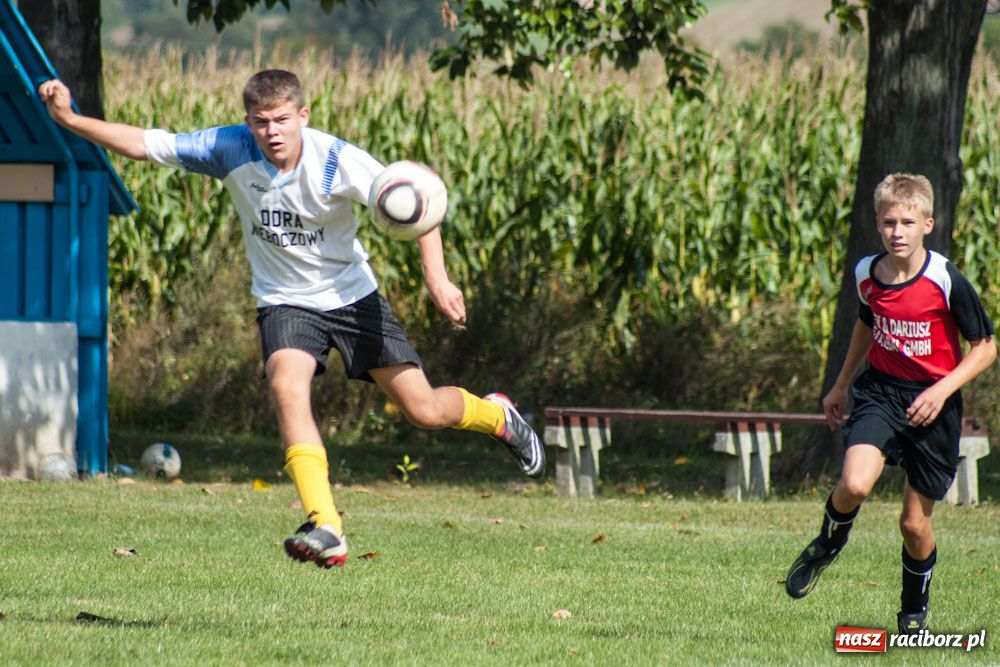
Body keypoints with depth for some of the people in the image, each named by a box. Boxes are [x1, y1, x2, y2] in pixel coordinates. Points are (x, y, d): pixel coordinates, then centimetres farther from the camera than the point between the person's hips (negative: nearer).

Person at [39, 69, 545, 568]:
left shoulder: (339, 161, -22)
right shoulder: (230, 150, -16)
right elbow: (145, 144, -12)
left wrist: (437, 277, -20)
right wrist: (69, 119, -22)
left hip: (352, 296, -1)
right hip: (285, 301, 1)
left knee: (423, 410, 0)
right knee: (287, 385, -29)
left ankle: (496, 415, 37)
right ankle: (326, 529, -34)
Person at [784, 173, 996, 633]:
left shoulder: (946, 281, -15)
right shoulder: (867, 275, -2)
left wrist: (943, 388, -21)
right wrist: (841, 385, 27)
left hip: (932, 405, -2)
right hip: (880, 392, 2)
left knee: (915, 523, 5)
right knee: (854, 485, -25)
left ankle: (914, 613, 30)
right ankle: (828, 545, 8)